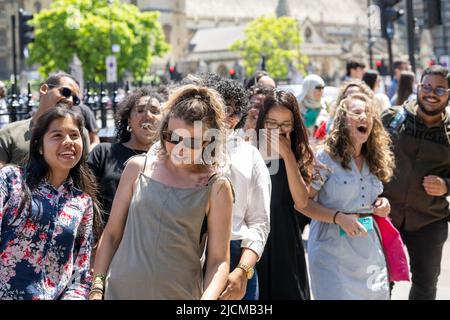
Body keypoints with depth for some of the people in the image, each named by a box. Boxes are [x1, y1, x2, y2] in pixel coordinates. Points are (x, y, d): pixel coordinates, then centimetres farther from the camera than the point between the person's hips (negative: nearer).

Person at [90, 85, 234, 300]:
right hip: (119, 291, 2)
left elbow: (219, 260, -5)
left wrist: (207, 299, -20)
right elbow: (112, 233, 6)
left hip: (178, 295, -2)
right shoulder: (137, 168, 2)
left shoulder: (216, 188, -4)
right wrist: (97, 287, -1)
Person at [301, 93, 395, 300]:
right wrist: (339, 217, -22)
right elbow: (303, 202, -11)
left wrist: (381, 206, 0)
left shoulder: (374, 161, 9)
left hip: (369, 249, 6)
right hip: (333, 249, -6)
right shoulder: (325, 158, -9)